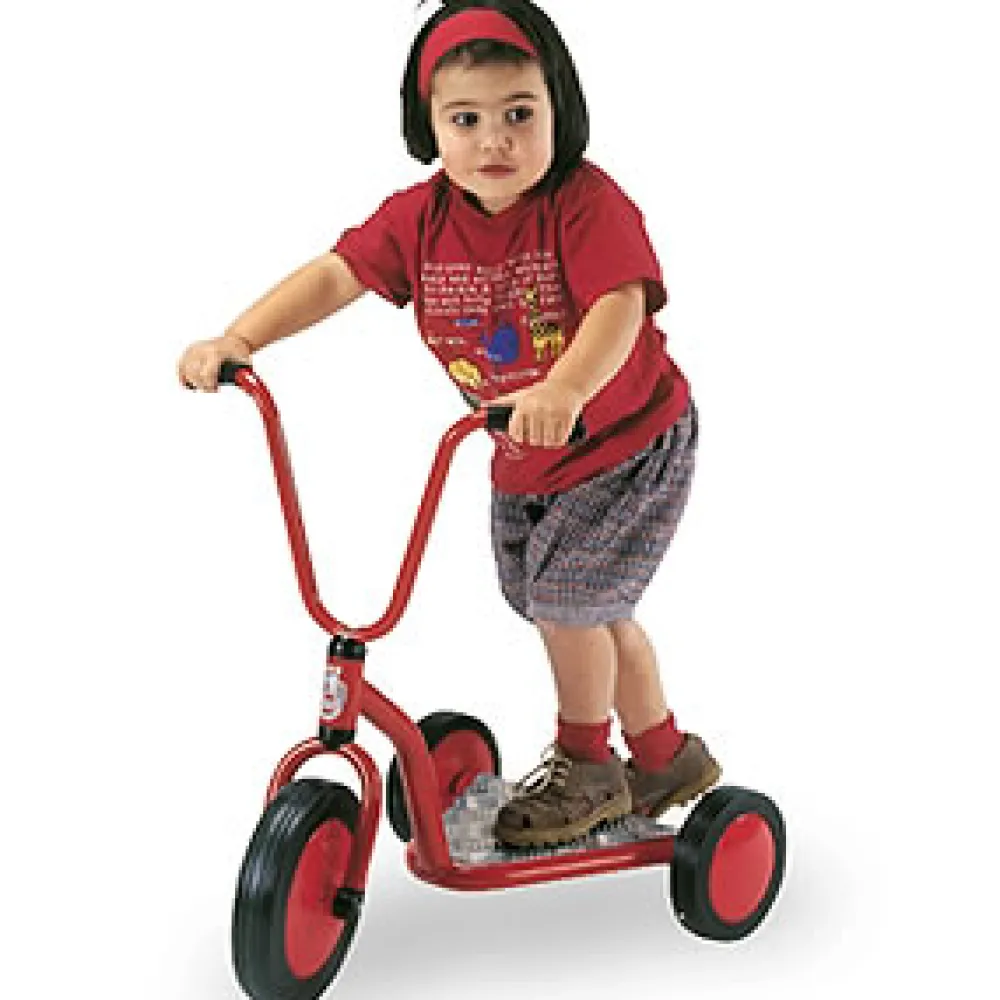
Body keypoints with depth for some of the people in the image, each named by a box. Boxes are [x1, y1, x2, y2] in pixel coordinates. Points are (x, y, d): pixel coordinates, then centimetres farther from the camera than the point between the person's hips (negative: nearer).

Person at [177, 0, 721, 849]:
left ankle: (586, 768, 20)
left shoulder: (587, 203, -27)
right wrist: (236, 341, -29)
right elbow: (335, 275, -14)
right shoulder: (420, 218, -11)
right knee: (589, 611, 16)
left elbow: (620, 305, -41)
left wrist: (565, 389, -60)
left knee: (566, 604, -7)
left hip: (630, 443, -6)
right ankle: (666, 757, 38)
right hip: (525, 463, 6)